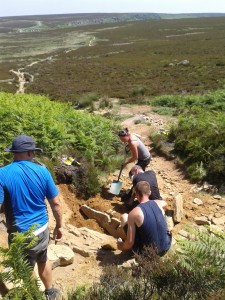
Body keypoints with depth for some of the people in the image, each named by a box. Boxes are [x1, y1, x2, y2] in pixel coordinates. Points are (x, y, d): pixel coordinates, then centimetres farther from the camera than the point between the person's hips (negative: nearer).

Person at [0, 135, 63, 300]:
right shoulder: (42, 171, -8)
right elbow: (56, 203, -3)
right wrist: (59, 226, 10)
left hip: (20, 235, -4)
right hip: (42, 229, 4)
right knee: (43, 260, 28)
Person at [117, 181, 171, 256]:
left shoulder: (133, 213, -20)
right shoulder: (158, 203, -6)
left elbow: (130, 243, -16)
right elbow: (164, 203, 24)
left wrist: (121, 247, 6)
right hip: (165, 248, 4)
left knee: (124, 217, 5)